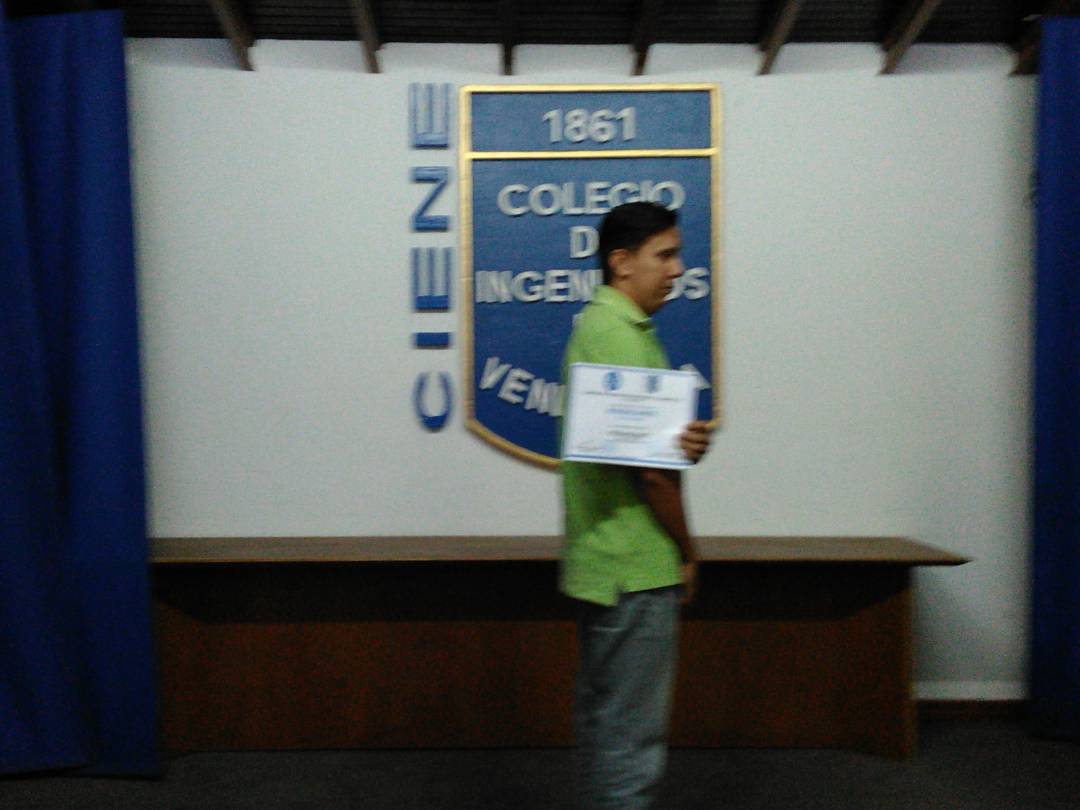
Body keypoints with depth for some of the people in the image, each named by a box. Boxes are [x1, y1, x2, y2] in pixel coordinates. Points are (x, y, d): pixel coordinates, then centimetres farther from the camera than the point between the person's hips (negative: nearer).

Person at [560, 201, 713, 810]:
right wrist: (686, 550, -6)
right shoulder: (619, 334, -16)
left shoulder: (603, 325, 15)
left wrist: (691, 443, -11)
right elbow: (648, 465, -19)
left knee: (605, 717, 20)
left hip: (609, 567, 10)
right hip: (638, 568, -10)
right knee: (632, 735, -1)